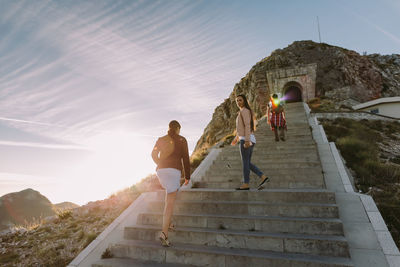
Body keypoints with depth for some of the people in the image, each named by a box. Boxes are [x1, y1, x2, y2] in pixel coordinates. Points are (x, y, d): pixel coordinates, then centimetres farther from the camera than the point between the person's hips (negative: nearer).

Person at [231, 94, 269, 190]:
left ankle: (246, 184, 3)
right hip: (250, 140, 10)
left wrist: (246, 140, -25)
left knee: (245, 162, -3)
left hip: (245, 140, -10)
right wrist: (236, 138, 32)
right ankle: (263, 177, 4)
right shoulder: (245, 112, 23)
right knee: (248, 163, 10)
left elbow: (247, 126, -18)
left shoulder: (244, 111, -8)